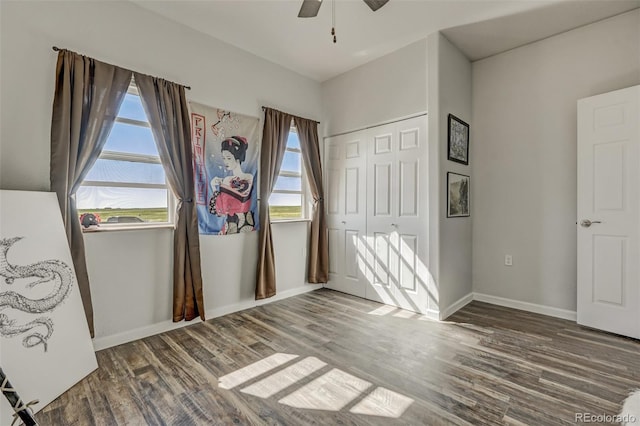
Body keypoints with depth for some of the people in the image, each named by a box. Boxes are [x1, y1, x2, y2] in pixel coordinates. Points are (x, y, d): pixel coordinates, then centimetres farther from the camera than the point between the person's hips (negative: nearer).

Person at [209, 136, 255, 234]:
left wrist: (221, 186, -5)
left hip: (244, 226, -3)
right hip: (228, 225, 4)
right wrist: (215, 189, -6)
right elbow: (217, 210, 6)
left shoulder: (249, 178, -5)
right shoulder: (225, 180, 6)